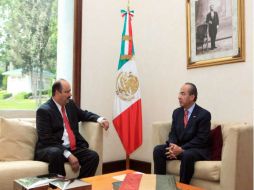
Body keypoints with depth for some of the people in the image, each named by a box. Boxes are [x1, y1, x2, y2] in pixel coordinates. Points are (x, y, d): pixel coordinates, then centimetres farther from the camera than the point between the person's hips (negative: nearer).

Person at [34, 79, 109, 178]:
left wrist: (100, 119, 5)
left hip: (72, 148, 7)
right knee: (56, 153, -38)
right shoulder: (44, 110, -10)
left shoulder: (70, 104, 11)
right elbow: (47, 139, -16)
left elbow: (84, 114, 27)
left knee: (93, 156, -16)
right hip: (51, 149, -6)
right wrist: (68, 155, -24)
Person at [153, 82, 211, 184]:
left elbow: (201, 139, -17)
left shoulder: (204, 114, -11)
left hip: (197, 149, -5)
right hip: (178, 147, 6)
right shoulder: (177, 112, 7)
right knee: (158, 149, -16)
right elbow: (173, 133, 7)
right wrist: (172, 145, -16)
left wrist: (182, 149, -24)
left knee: (187, 155, -37)